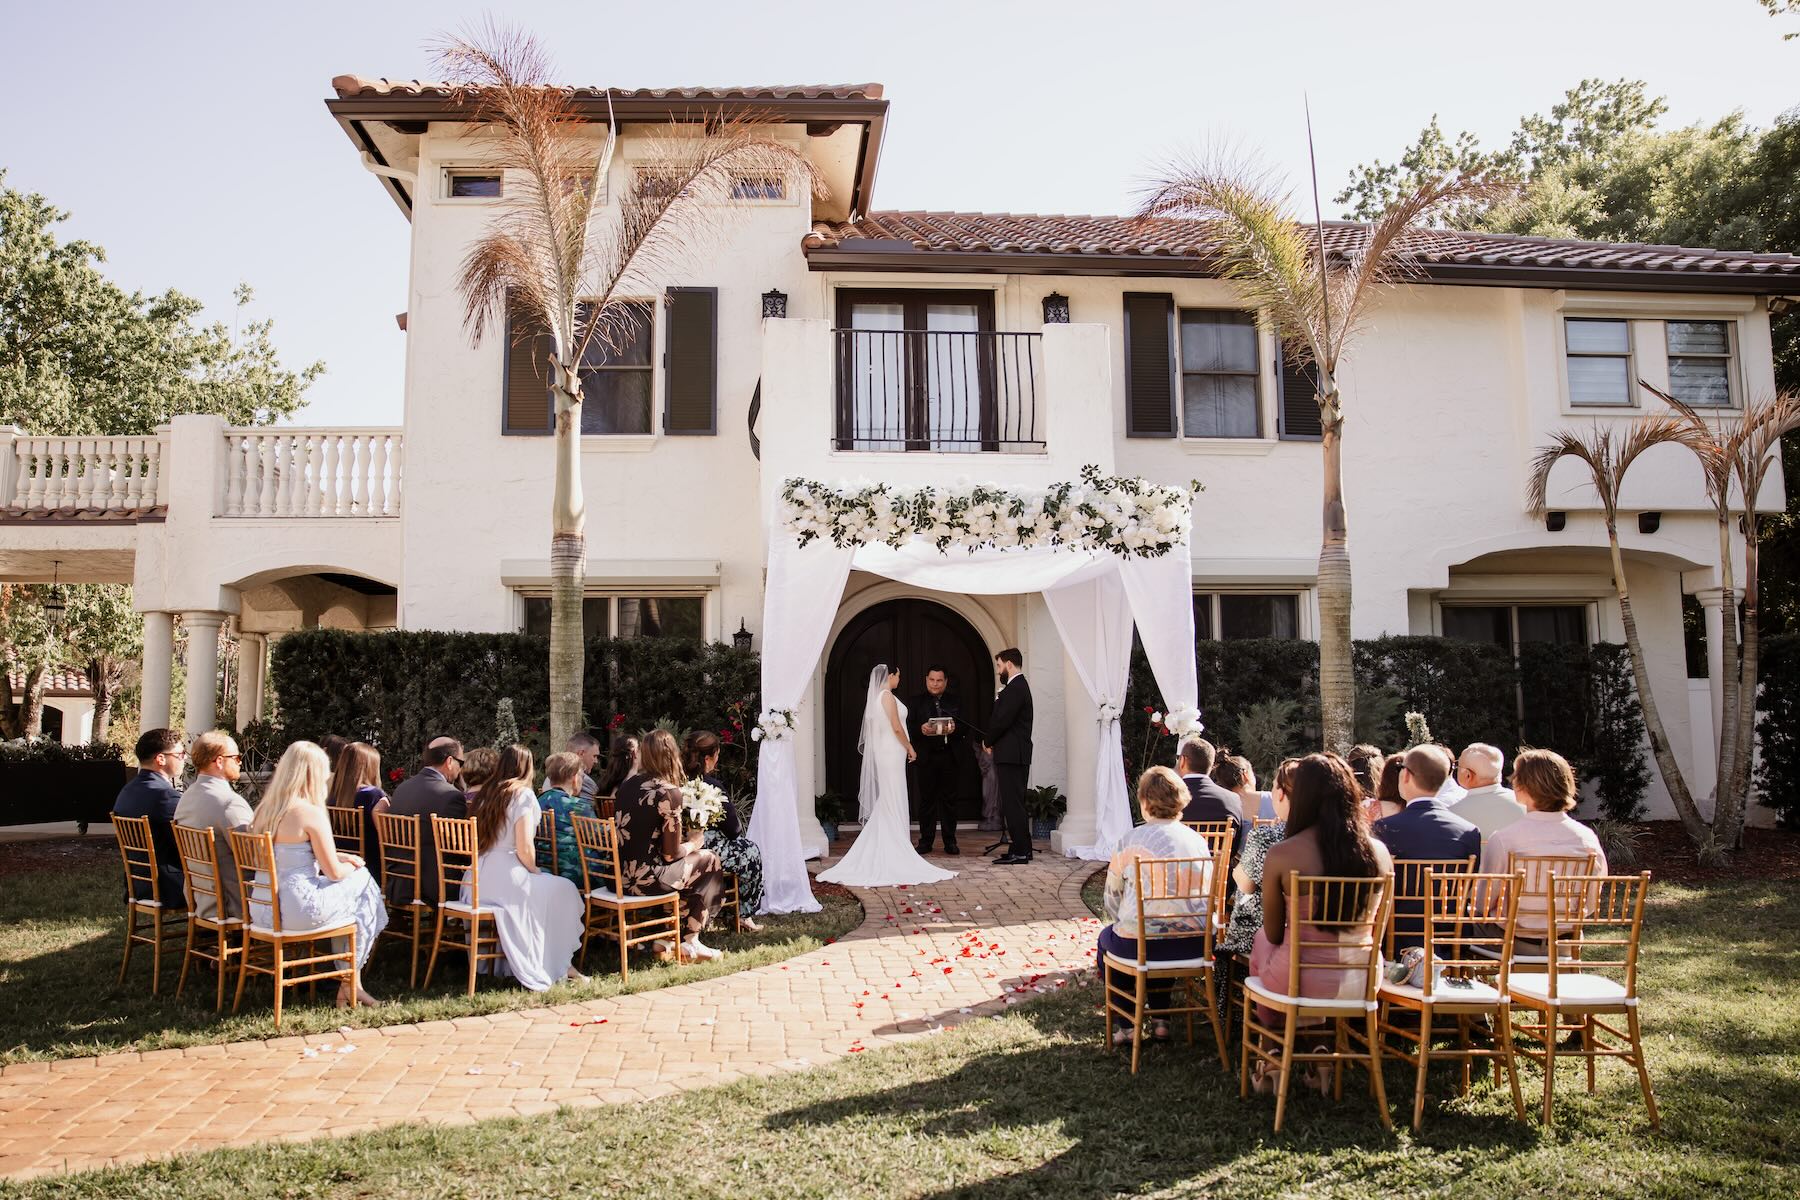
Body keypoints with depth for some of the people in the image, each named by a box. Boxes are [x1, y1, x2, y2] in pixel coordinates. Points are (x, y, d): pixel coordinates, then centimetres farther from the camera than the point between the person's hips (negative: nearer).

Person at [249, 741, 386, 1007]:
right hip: (299, 910, -8)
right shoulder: (311, 813, -16)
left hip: (263, 910, 8)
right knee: (363, 880, 12)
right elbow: (333, 872, -10)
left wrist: (340, 858, 17)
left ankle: (349, 984, 25)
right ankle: (349, 983, 19)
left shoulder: (265, 808, 8)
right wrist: (352, 867, 12)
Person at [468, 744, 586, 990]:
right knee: (564, 891, 6)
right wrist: (534, 871, 6)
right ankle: (560, 965, 12)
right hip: (504, 878, -8)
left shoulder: (485, 793, 14)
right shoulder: (522, 795, -8)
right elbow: (524, 848, -14)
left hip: (477, 879, 8)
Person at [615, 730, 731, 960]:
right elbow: (671, 854, -13)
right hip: (645, 879, -7)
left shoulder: (627, 785, 7)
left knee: (686, 864, 27)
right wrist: (693, 843, 8)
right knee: (709, 860, 14)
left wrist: (685, 839, 22)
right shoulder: (669, 792, -14)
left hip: (619, 876, 7)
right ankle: (689, 940, 20)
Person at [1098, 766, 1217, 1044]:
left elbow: (1112, 903, 2)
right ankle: (1160, 1021, 33)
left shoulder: (1129, 842, -5)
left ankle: (1126, 1024, 27)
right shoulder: (1199, 840, 5)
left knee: (1106, 937, 30)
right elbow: (1208, 895, 13)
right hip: (1194, 945, 4)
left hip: (1138, 946, -4)